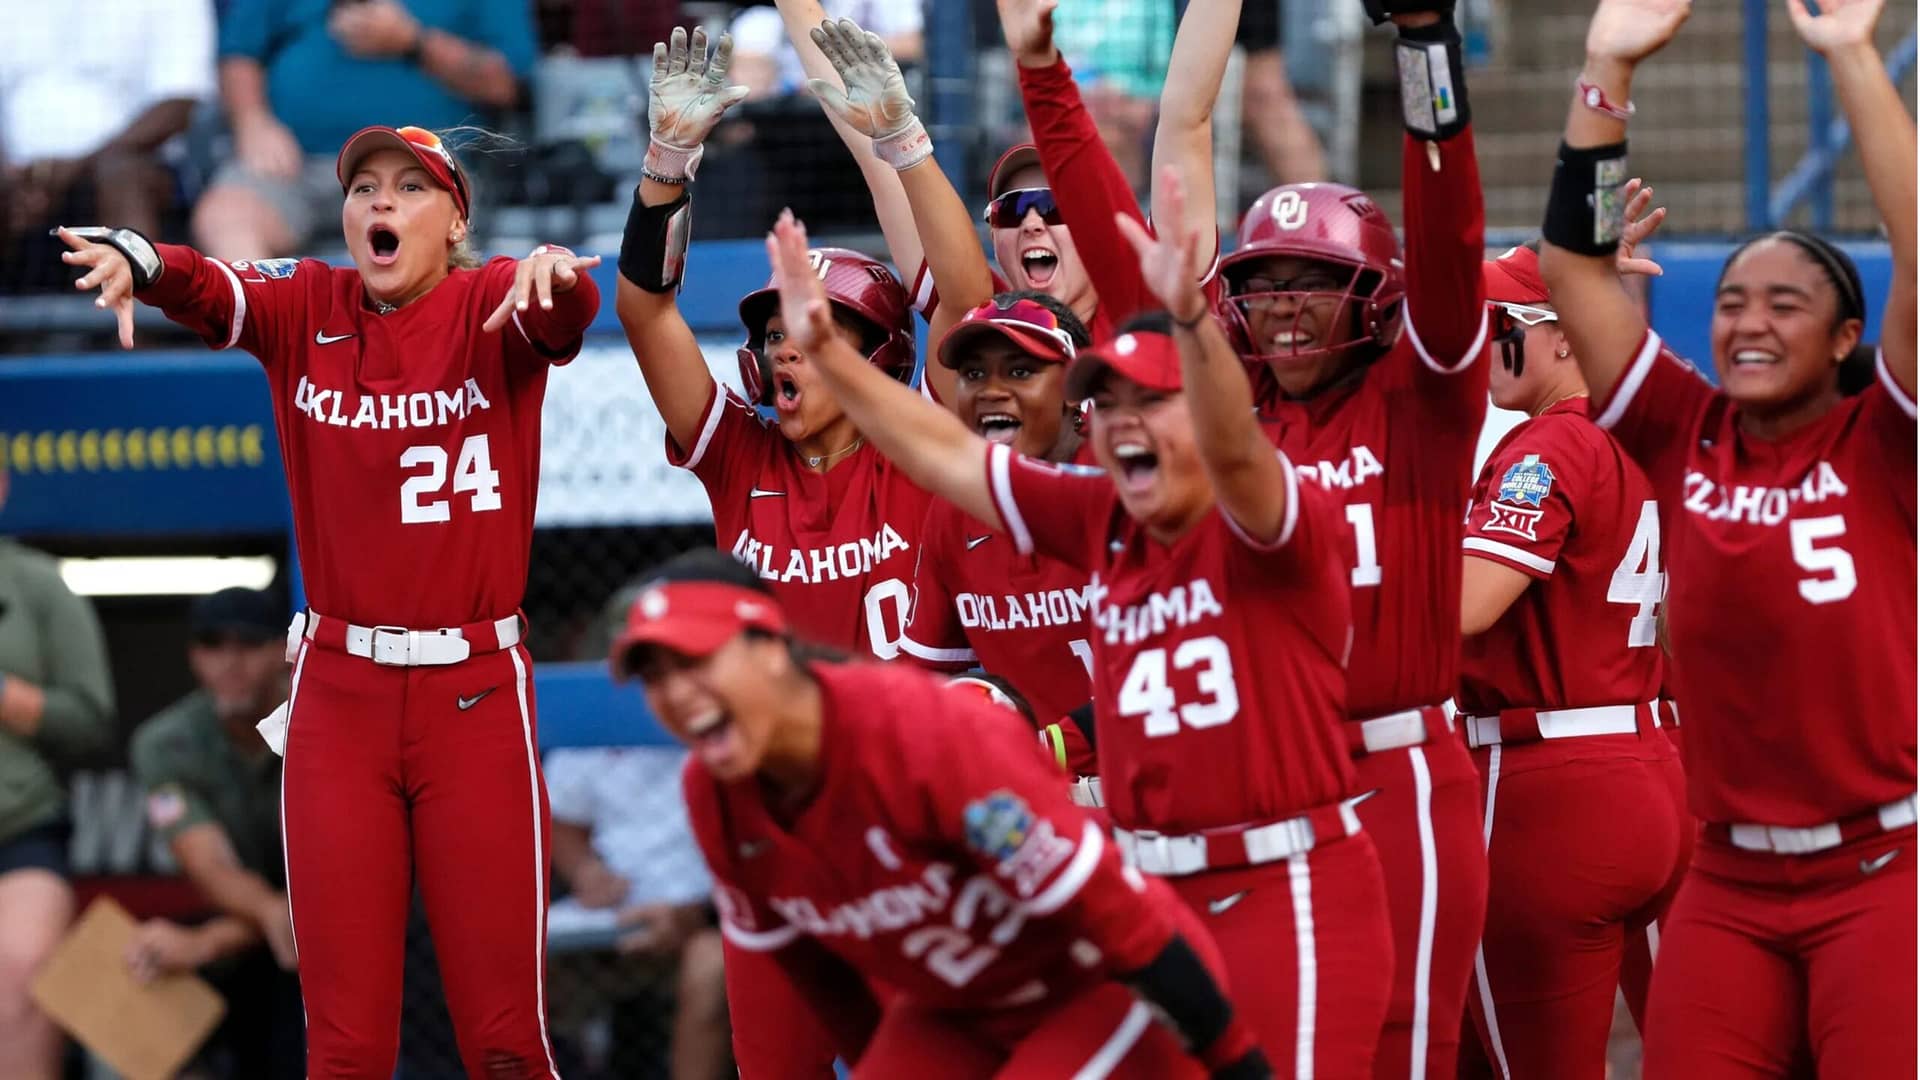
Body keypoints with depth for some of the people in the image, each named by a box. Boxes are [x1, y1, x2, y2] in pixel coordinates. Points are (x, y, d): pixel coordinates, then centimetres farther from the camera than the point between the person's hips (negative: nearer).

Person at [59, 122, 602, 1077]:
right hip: (339, 695, 2)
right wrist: (134, 260, -36)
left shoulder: (490, 309, 0)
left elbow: (569, 311, -22)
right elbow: (207, 292, -13)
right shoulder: (307, 308, 6)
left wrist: (553, 270, -46)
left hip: (476, 694, -2)